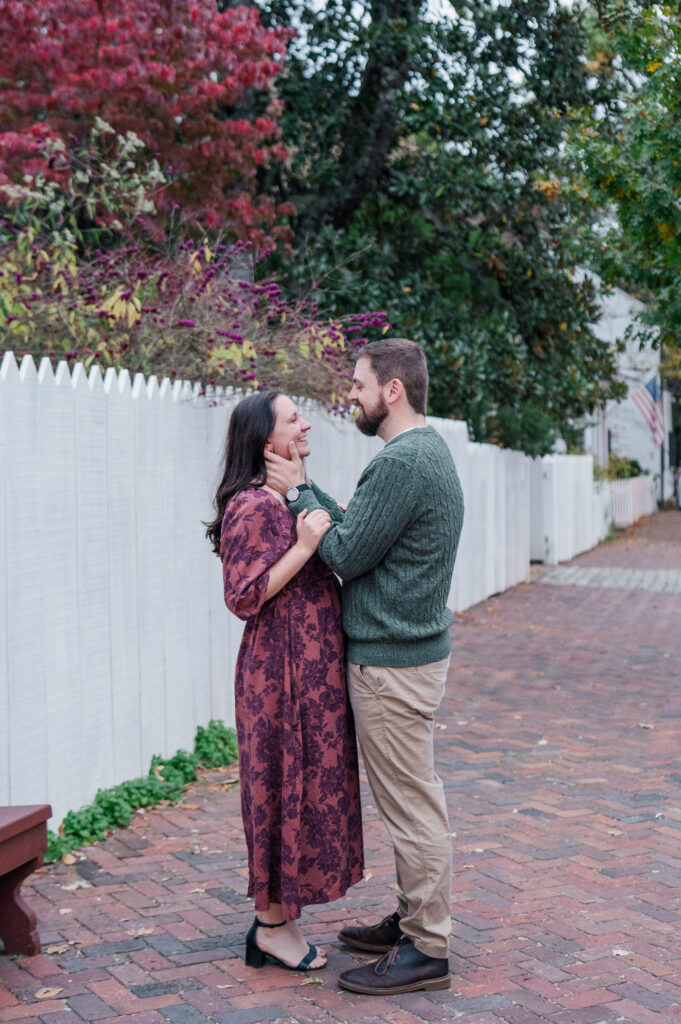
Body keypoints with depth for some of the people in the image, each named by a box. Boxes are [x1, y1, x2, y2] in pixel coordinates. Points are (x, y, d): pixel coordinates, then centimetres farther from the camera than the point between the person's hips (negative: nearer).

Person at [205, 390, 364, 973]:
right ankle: (272, 925, 11)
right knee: (286, 785, -2)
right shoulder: (251, 507, -16)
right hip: (282, 670, -10)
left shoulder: (295, 496, 14)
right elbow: (245, 596, -20)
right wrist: (305, 545, -24)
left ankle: (278, 918, 21)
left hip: (314, 668, 10)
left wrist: (336, 533, 10)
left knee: (309, 785, 12)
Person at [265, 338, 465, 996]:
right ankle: (413, 919, 30)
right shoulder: (430, 450, 13)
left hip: (391, 660, -11)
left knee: (411, 804, -3)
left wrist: (297, 492, -7)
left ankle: (425, 951, 5)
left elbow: (346, 555, -18)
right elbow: (361, 531, 13)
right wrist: (307, 491, 9)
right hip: (411, 648, 11)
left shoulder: (401, 462, -20)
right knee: (410, 799, 18)